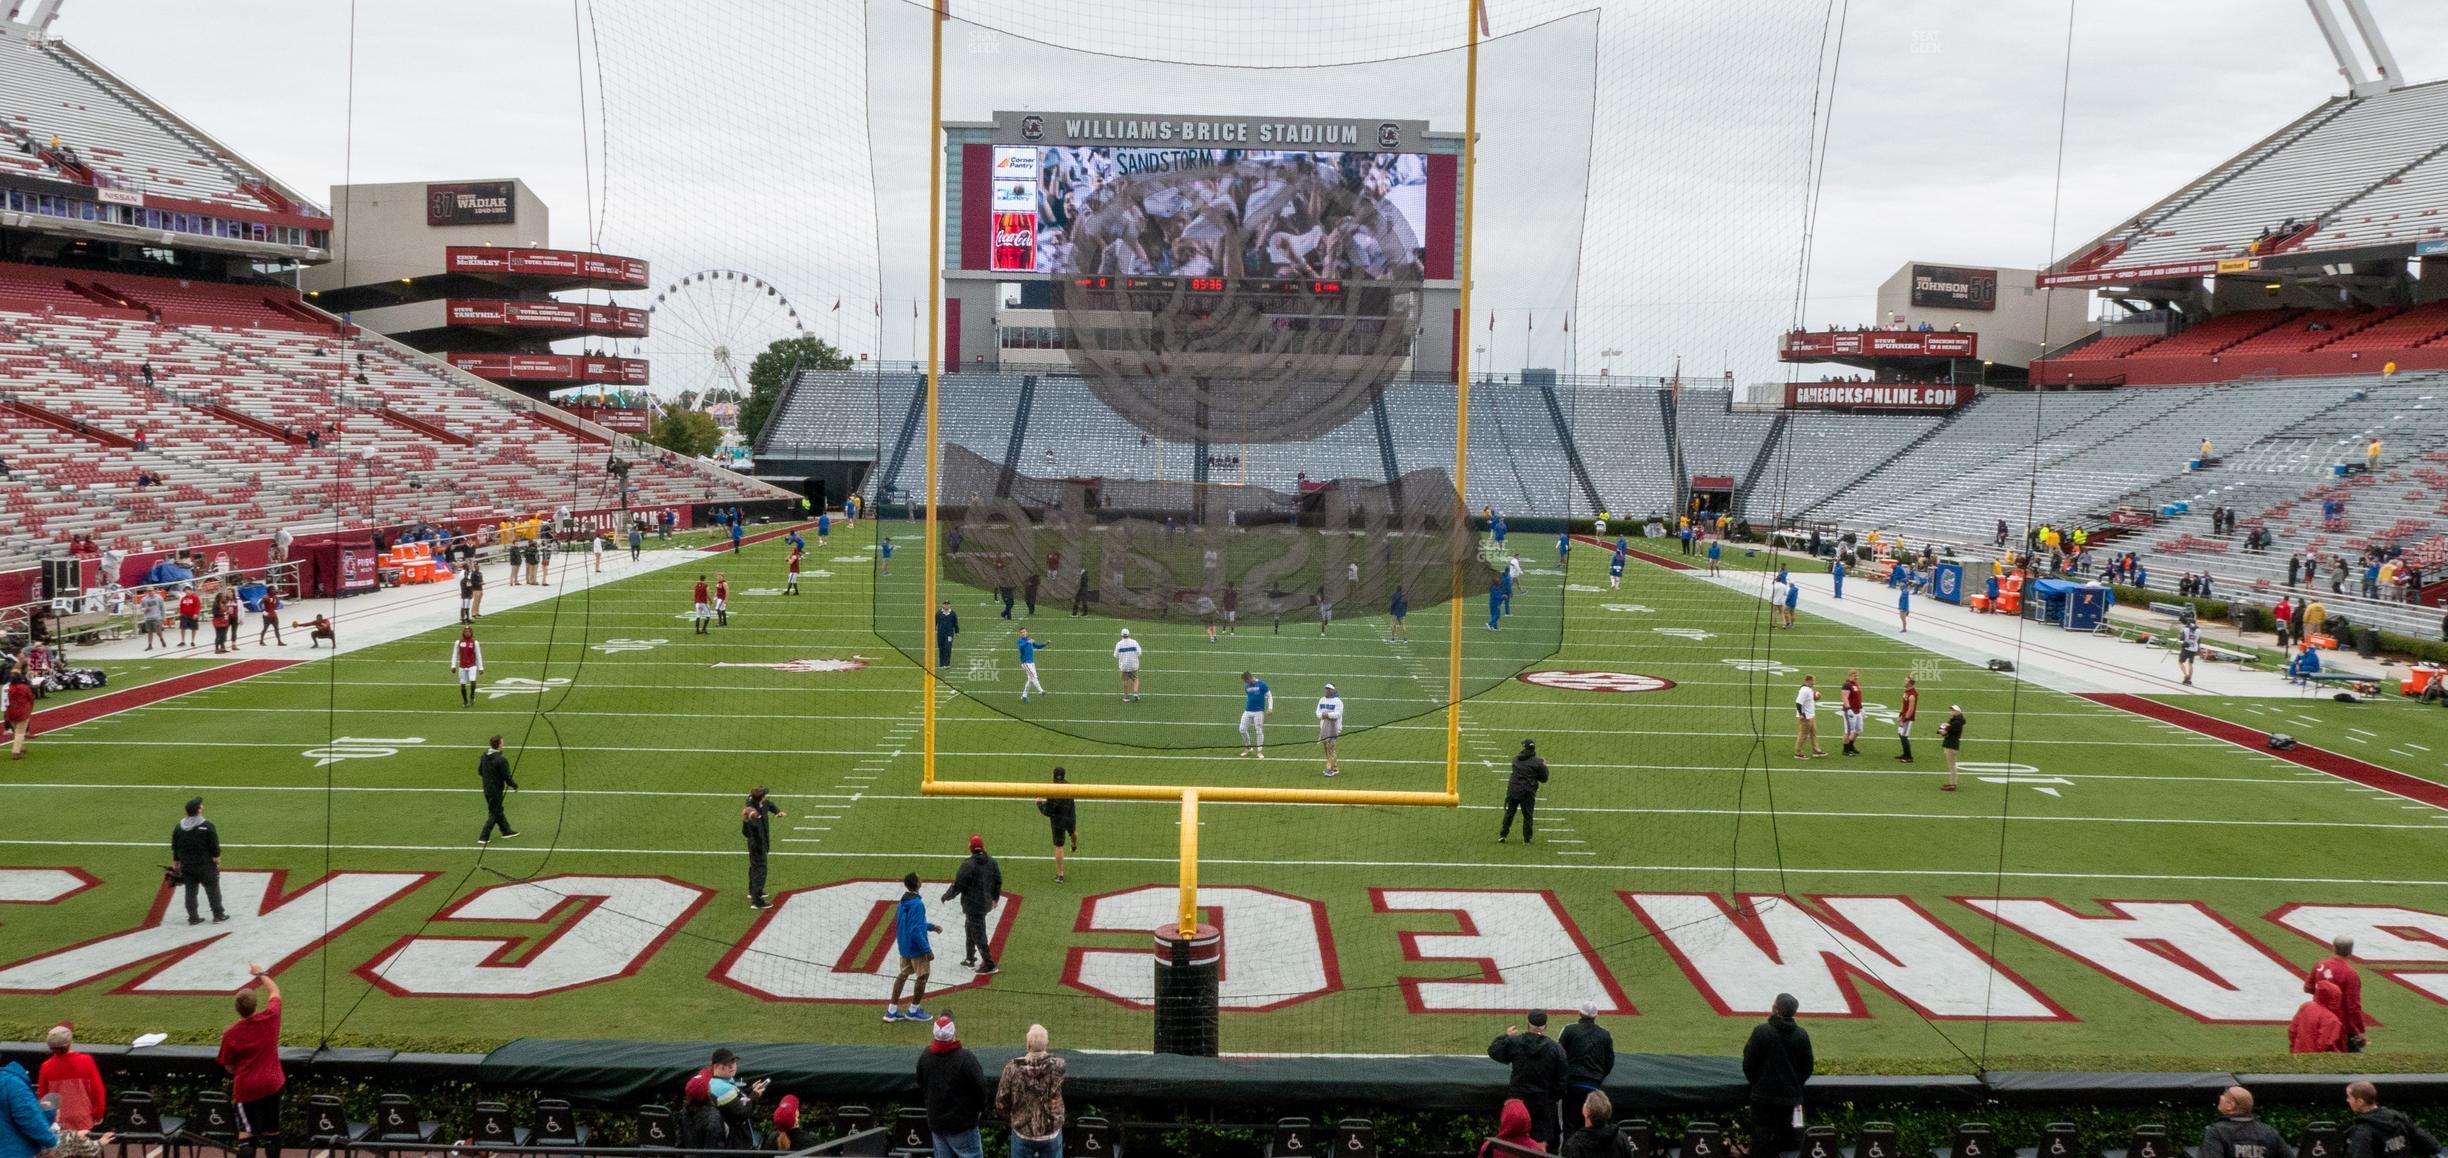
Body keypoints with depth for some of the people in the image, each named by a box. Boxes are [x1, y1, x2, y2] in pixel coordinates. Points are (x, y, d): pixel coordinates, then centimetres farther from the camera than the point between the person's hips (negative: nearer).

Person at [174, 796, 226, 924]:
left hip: (187, 867, 5)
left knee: (190, 892, 11)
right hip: (205, 866, -5)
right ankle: (218, 915, 11)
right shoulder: (207, 827, -15)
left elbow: (174, 849, 9)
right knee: (213, 890, 6)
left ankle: (193, 918, 15)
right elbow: (215, 848, -13)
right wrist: (217, 862, -3)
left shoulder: (179, 828, 2)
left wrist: (176, 864, 18)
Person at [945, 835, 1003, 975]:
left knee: (978, 934, 0)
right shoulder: (991, 862, 0)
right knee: (970, 928, 25)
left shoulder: (968, 865, -22)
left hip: (972, 905, -8)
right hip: (986, 904, 8)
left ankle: (989, 964, 2)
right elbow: (998, 881, 9)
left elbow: (957, 886, -17)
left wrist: (946, 896, 0)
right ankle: (970, 959, 35)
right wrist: (995, 897, 26)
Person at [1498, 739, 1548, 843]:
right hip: (1527, 793, -3)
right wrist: (1544, 767, 15)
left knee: (1509, 813, 13)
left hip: (1513, 791, 3)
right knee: (1527, 816, 8)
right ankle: (1526, 839, 10)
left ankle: (1502, 835, 11)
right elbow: (1544, 779, 0)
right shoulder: (1537, 762, -6)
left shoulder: (1516, 759, 5)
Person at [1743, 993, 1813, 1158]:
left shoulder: (1761, 1031, -13)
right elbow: (1808, 1067, 6)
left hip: (1763, 1094, -3)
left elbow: (1749, 1063, -9)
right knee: (1785, 1135, 13)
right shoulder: (1802, 1035, -2)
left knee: (1761, 1138, 3)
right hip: (1790, 1095, 3)